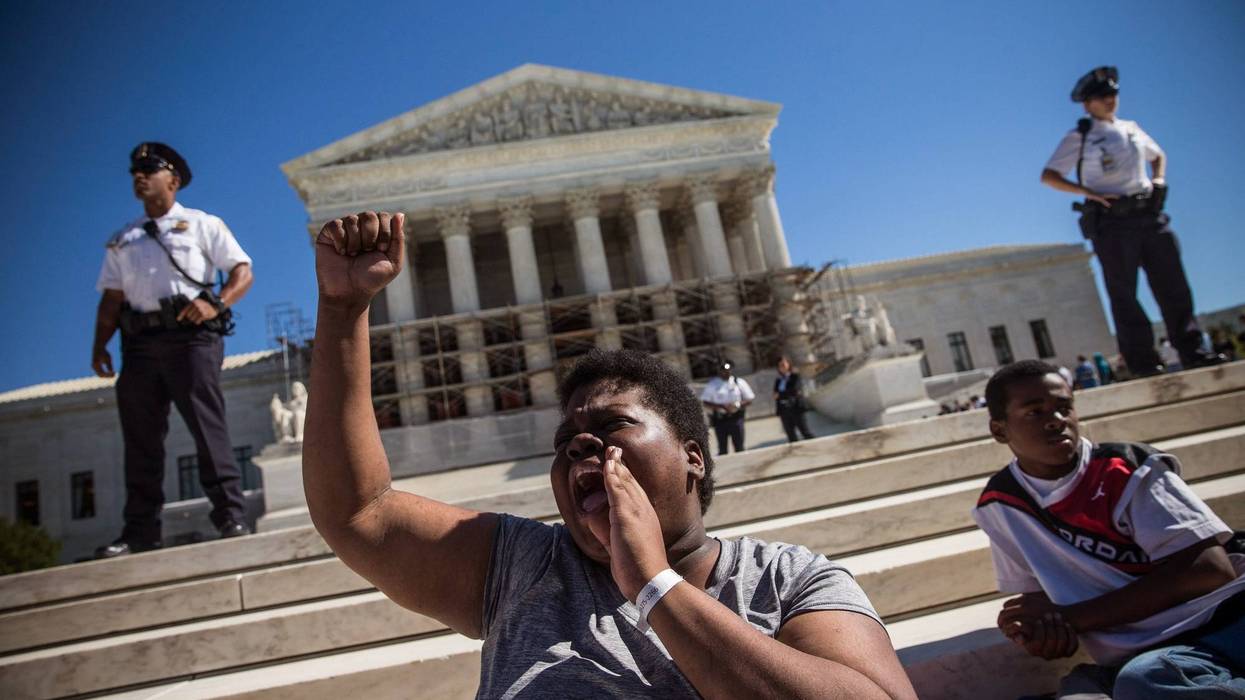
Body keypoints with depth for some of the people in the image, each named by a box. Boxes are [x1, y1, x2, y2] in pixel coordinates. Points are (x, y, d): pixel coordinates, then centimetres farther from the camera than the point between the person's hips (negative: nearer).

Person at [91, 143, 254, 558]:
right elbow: (111, 298, 18)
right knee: (140, 438, 4)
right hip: (140, 341, 5)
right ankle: (140, 532, 10)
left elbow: (243, 271, 3)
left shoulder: (201, 224, 11)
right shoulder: (121, 241, 23)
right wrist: (100, 346, 5)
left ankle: (231, 517, -10)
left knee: (208, 426, -11)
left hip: (190, 336, -5)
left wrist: (216, 304, -14)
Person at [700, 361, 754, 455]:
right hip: (719, 419, 0)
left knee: (739, 447, 4)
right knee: (722, 448, 6)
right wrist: (721, 406, -15)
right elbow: (705, 402, -2)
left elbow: (749, 399, 5)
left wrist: (737, 405, -14)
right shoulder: (712, 384, 1)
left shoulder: (739, 382, 3)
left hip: (736, 418, 1)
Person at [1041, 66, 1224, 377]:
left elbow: (1158, 155, 33)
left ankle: (1190, 350, 10)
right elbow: (1048, 176, -6)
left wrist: (1159, 178, 12)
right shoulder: (1079, 137, 1)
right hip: (1111, 220, -5)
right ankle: (1142, 361, 1)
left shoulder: (1131, 128, 17)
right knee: (1123, 292, -3)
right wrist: (1088, 192, -15)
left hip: (1149, 214, 5)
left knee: (1172, 282, 3)